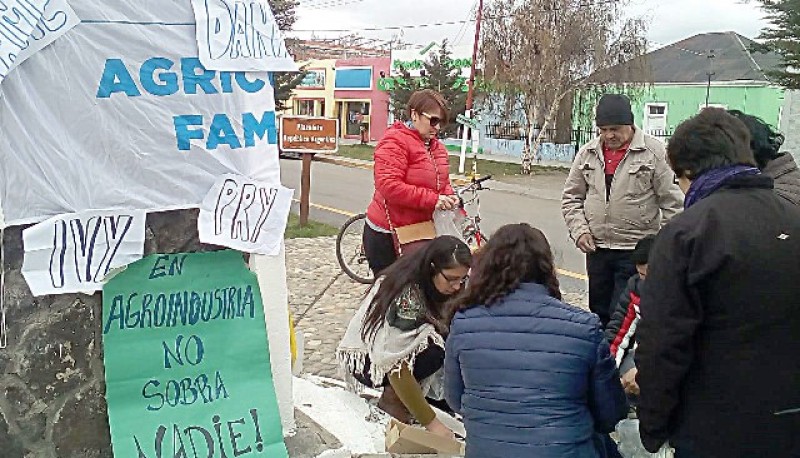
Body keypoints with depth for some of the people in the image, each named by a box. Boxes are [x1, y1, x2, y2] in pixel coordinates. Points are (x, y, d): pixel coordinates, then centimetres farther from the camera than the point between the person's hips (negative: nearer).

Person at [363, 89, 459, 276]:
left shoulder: (436, 146, 11)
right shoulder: (395, 141, -15)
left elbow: (442, 181, 22)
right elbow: (388, 186, -27)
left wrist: (449, 197, -2)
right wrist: (432, 200, -27)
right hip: (387, 236, -8)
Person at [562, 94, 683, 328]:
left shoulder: (655, 152, -7)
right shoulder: (587, 154, 7)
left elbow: (672, 203, -6)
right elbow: (572, 198, 13)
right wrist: (580, 230, -1)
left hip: (637, 250, -5)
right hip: (597, 249, 5)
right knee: (599, 313, 16)